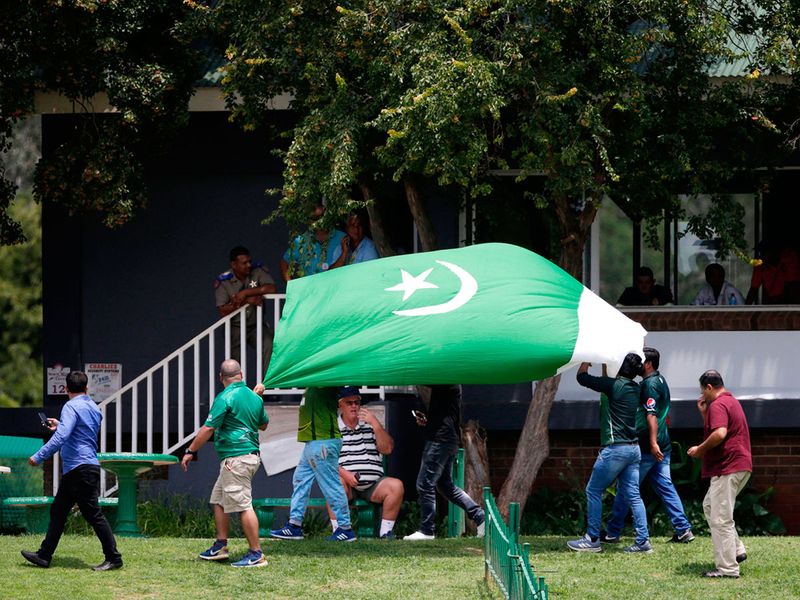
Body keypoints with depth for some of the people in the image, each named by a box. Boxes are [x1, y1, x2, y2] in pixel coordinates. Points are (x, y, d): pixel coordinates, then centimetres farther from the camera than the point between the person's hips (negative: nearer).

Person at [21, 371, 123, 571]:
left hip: (80, 469, -10)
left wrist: (39, 456, -24)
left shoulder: (71, 407, -12)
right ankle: (44, 556, 16)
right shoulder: (93, 408, 16)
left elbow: (61, 436, -26)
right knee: (58, 511, 13)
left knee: (94, 515, -7)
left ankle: (113, 558, -6)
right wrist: (60, 425, 41)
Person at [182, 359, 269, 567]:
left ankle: (256, 554, -9)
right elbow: (263, 424, 26)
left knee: (243, 505, -8)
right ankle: (220, 546, 20)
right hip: (251, 455, 9)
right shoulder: (254, 397, 11)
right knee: (219, 501, 18)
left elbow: (208, 429, -15)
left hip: (235, 458, -9)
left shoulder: (225, 398, -13)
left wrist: (190, 452, -5)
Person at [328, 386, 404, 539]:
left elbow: (387, 449, 2)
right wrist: (344, 473, -20)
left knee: (396, 485, -23)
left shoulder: (369, 425, 14)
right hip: (347, 482, -2)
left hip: (374, 484, 3)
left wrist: (375, 424, -10)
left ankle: (386, 532, -17)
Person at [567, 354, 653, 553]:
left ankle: (592, 540, 4)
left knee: (593, 491, 3)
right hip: (633, 448, 7)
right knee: (633, 495, 7)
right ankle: (643, 541, 2)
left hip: (615, 449, -7)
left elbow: (582, 377, -6)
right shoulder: (635, 389, 9)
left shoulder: (613, 385, -14)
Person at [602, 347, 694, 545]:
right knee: (665, 487, 7)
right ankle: (683, 530, 1)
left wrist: (653, 443, -28)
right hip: (662, 446, 9)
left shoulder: (649, 384, -14)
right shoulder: (660, 381, 16)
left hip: (647, 448, -9)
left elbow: (651, 416, -22)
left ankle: (612, 533, 5)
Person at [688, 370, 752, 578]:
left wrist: (700, 449, -16)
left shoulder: (718, 405, -14)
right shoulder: (732, 402, 20)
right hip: (740, 466, 11)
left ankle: (727, 568, -8)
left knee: (720, 519, -8)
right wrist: (704, 413, 17)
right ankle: (737, 551, 18)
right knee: (709, 505, 23)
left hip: (728, 469, -11)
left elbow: (720, 434, -29)